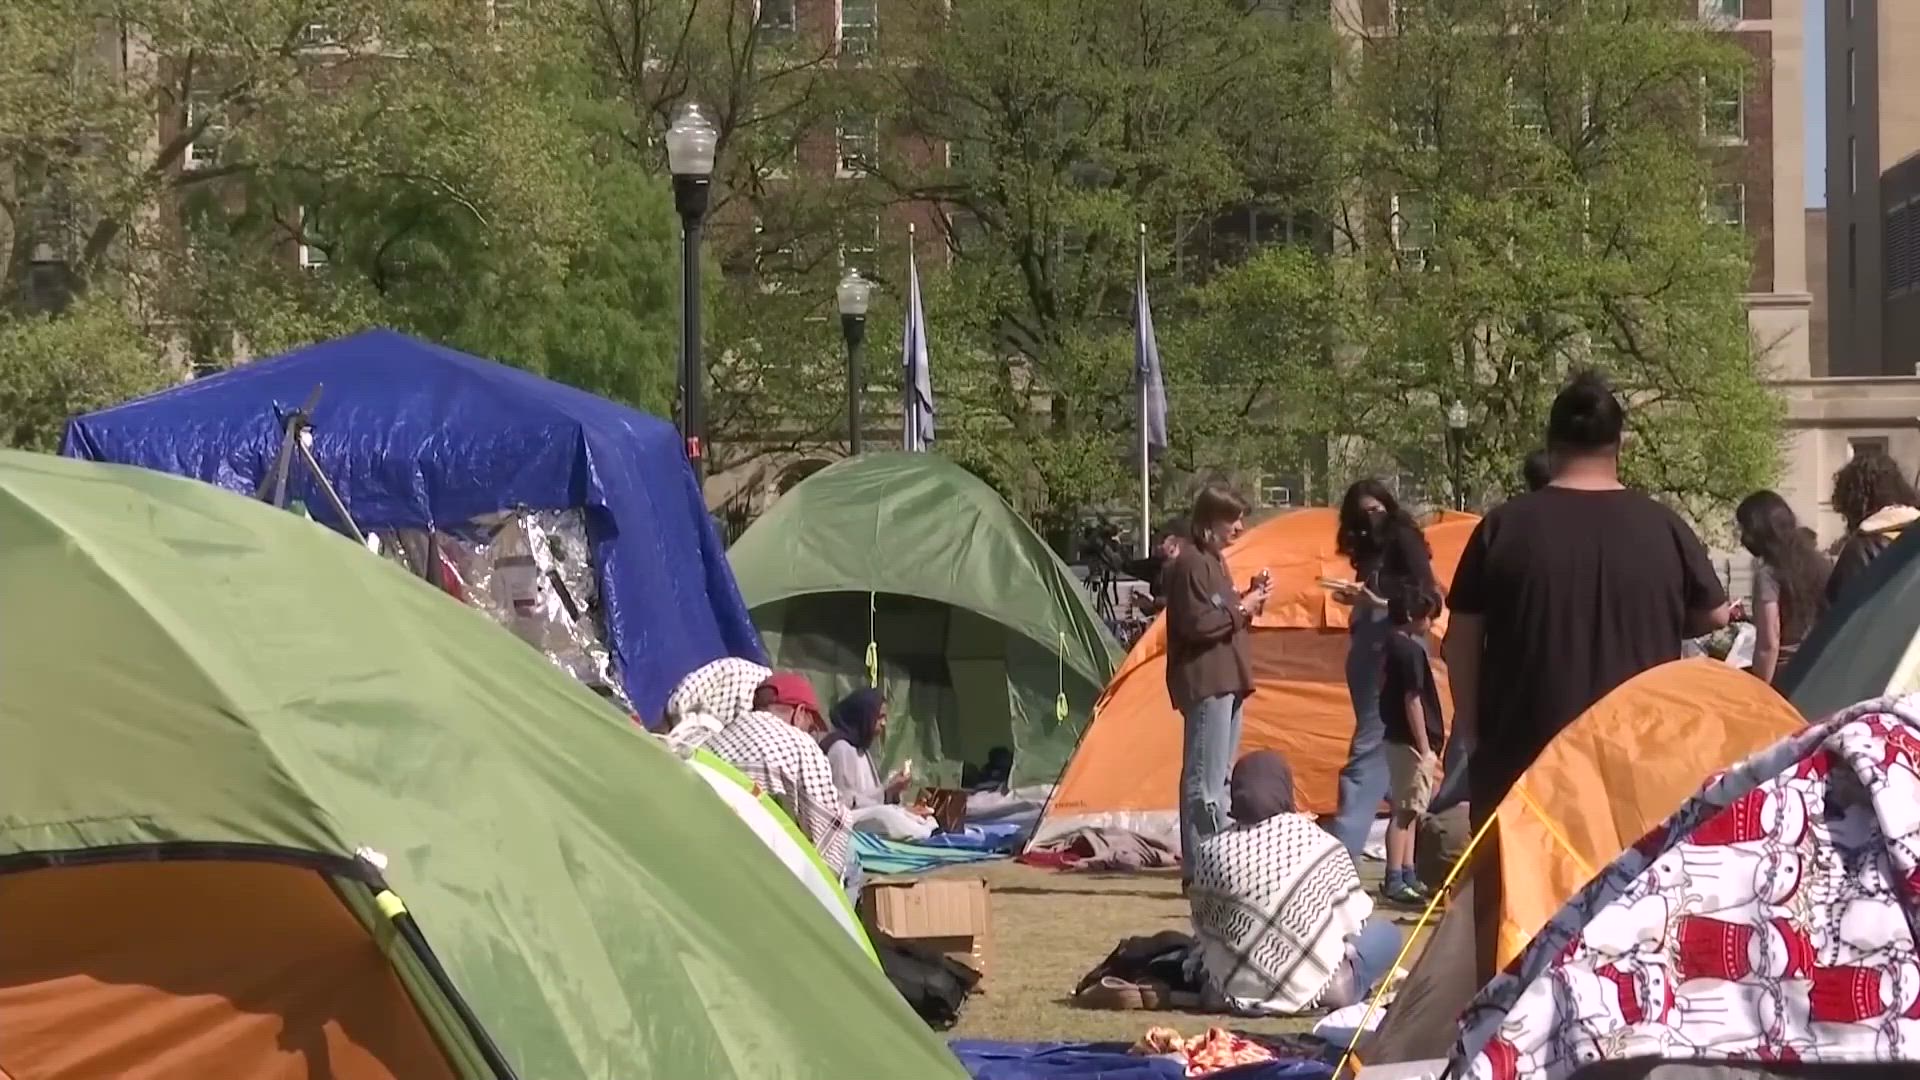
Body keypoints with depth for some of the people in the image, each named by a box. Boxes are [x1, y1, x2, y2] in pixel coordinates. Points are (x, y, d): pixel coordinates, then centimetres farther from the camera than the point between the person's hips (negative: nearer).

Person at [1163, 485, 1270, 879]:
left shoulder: (1215, 561, 18)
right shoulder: (1190, 564, -13)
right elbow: (1196, 625, -20)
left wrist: (1249, 599, 6)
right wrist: (1242, 608, -12)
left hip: (1226, 681, 11)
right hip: (1205, 683, -11)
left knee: (1219, 776, 12)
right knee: (1205, 779, -10)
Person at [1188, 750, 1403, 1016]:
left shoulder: (1211, 852, -4)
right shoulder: (1321, 845, -9)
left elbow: (1203, 933, 3)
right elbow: (1352, 920, 0)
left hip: (1234, 991, 1)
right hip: (1310, 989, -1)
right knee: (1386, 934, 21)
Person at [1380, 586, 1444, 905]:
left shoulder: (1394, 646, 12)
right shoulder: (1410, 651, -16)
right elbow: (1413, 701, -19)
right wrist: (1425, 748, -17)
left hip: (1399, 738, 10)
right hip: (1411, 743, -10)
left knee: (1409, 809, 15)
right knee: (1406, 810, -7)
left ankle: (1407, 875, 22)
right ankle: (1395, 881, -6)